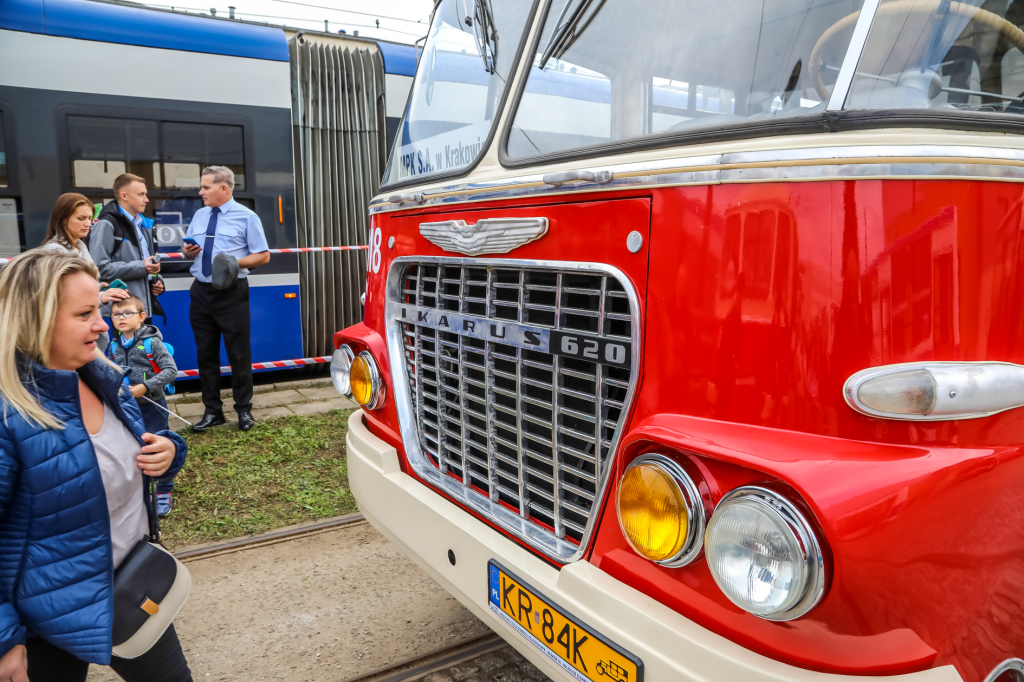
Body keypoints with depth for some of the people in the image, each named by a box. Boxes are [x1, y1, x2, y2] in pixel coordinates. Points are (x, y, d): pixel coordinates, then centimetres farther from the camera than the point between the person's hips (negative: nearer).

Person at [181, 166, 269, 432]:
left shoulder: (246, 217, -2)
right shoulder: (199, 215, 14)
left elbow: (263, 255, -4)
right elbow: (189, 248, 23)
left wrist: (235, 263, -19)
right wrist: (188, 251, -1)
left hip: (231, 293, -5)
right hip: (201, 291, 5)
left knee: (239, 353, 1)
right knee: (205, 353, 9)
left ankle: (244, 410, 15)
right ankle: (212, 411, 19)